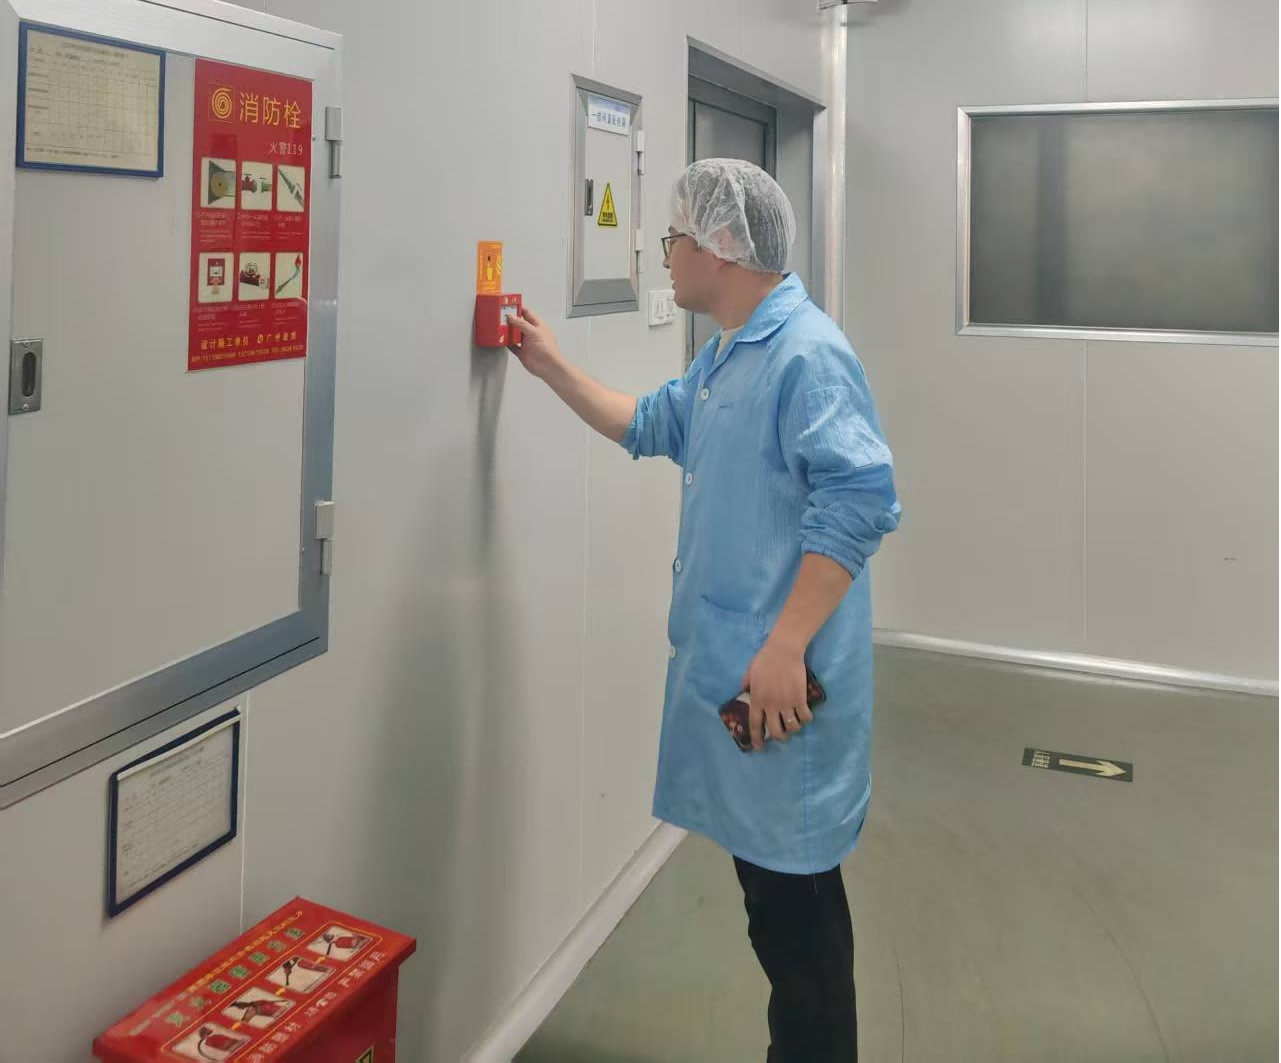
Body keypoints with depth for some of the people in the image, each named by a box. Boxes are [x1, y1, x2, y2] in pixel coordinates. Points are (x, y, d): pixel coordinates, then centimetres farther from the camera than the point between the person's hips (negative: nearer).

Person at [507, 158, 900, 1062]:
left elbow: (861, 501, -25)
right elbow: (649, 426, 32)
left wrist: (784, 648, -26)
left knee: (795, 891, 1)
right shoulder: (724, 357, 16)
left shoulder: (806, 353, -16)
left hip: (781, 679, -10)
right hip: (728, 666, 10)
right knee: (766, 877, 19)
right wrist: (553, 367, 31)